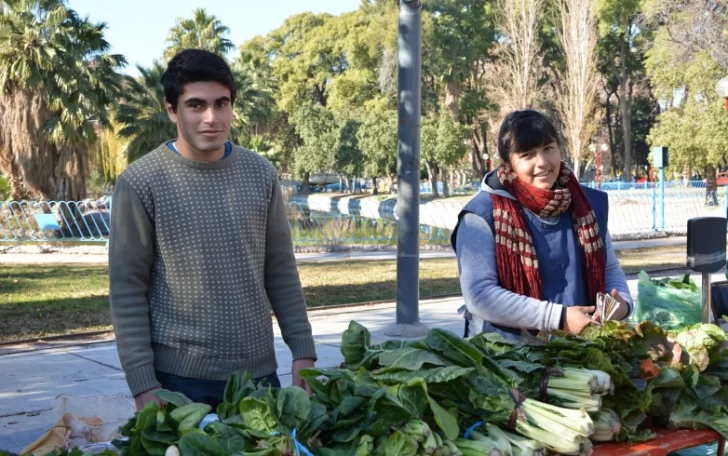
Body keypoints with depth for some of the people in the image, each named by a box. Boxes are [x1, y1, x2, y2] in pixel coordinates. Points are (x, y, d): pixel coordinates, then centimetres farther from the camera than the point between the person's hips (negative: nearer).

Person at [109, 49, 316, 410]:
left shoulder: (261, 174, 2)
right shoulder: (140, 183, -9)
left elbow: (281, 272, 8)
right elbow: (127, 292, -7)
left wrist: (303, 353, 3)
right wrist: (143, 384, -10)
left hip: (260, 371, 4)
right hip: (179, 378, -3)